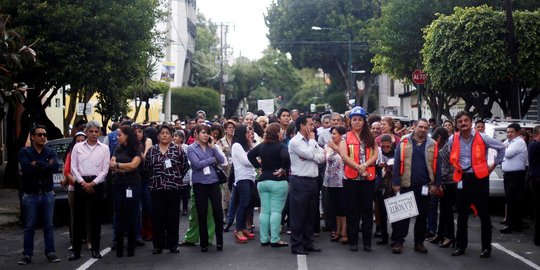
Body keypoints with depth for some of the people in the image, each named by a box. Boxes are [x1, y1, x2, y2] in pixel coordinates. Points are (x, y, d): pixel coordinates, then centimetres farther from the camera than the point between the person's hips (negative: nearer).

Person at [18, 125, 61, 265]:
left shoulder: (51, 152, 7)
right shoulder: (24, 152, 0)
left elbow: (55, 167, -13)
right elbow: (27, 168, -18)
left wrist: (37, 164, -13)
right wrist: (45, 166, -11)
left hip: (47, 194, 2)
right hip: (30, 195, -2)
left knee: (48, 225, 5)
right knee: (29, 226, 2)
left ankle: (50, 253, 11)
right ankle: (27, 255, 8)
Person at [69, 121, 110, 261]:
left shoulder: (104, 148, 5)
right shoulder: (77, 147, 7)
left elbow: (105, 170, 0)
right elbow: (73, 167, 2)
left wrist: (92, 183, -9)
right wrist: (83, 182, -9)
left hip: (97, 184, 0)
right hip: (80, 183, 0)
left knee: (95, 217, 3)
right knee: (78, 217, 0)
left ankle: (95, 249, 9)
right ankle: (76, 250, 3)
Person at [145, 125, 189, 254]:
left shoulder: (178, 150, 1)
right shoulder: (152, 150, 6)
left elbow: (185, 166, 4)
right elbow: (147, 167, 11)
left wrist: (176, 178, 5)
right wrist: (154, 178, 7)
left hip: (174, 188, -1)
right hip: (156, 188, 1)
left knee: (173, 216, 3)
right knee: (157, 216, 2)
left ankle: (173, 244, 12)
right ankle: (158, 244, 10)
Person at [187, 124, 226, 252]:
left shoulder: (212, 146, 10)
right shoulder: (191, 148, 0)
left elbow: (222, 160, 1)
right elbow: (197, 164, -13)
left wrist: (213, 147, -7)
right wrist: (213, 159, -4)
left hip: (213, 182, 2)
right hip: (199, 183, -2)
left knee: (218, 211, -4)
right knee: (202, 214, 4)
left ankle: (219, 241, 10)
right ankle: (204, 243, 14)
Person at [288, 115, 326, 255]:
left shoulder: (311, 142, 15)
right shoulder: (295, 141, -9)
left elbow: (322, 157, 4)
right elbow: (310, 154, -20)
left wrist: (309, 157, -12)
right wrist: (312, 140, -5)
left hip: (312, 180, 8)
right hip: (300, 181, -8)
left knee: (310, 214, 11)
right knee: (298, 215, -2)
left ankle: (308, 242, 19)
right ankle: (296, 245, 3)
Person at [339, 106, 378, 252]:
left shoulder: (370, 137, 11)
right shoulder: (346, 137, 4)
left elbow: (375, 154, 0)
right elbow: (344, 155, -9)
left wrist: (365, 165, -16)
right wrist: (357, 167, -19)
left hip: (368, 177, 2)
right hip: (351, 177, -1)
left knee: (367, 209, 4)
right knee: (352, 210, 4)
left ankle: (367, 241, 11)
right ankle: (353, 241, 10)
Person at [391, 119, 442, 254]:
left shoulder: (432, 145, 3)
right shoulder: (404, 142, -1)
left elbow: (436, 166, 5)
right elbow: (397, 163, -3)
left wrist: (435, 183, -2)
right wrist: (396, 183, -7)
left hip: (424, 186, 2)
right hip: (406, 185, -2)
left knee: (422, 215, 9)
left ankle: (419, 242, 19)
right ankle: (398, 242, 7)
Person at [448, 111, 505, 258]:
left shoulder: (482, 138, -8)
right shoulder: (452, 140, 0)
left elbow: (501, 147, 4)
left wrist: (494, 165, 5)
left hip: (479, 178, -3)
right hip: (462, 179, 3)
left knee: (484, 214, 1)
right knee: (462, 214, 9)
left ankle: (486, 247, 9)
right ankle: (460, 246, 18)